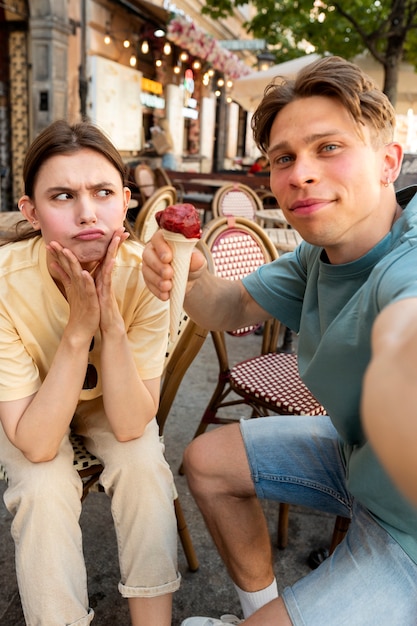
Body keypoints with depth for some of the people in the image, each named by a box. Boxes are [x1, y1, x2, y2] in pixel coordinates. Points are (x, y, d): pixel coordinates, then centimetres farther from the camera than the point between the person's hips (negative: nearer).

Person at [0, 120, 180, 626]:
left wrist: (111, 320, -40)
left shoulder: (142, 274, -27)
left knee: (143, 465, -24)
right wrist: (78, 328, -40)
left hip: (113, 401, 1)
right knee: (46, 488, -27)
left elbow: (130, 426, -27)